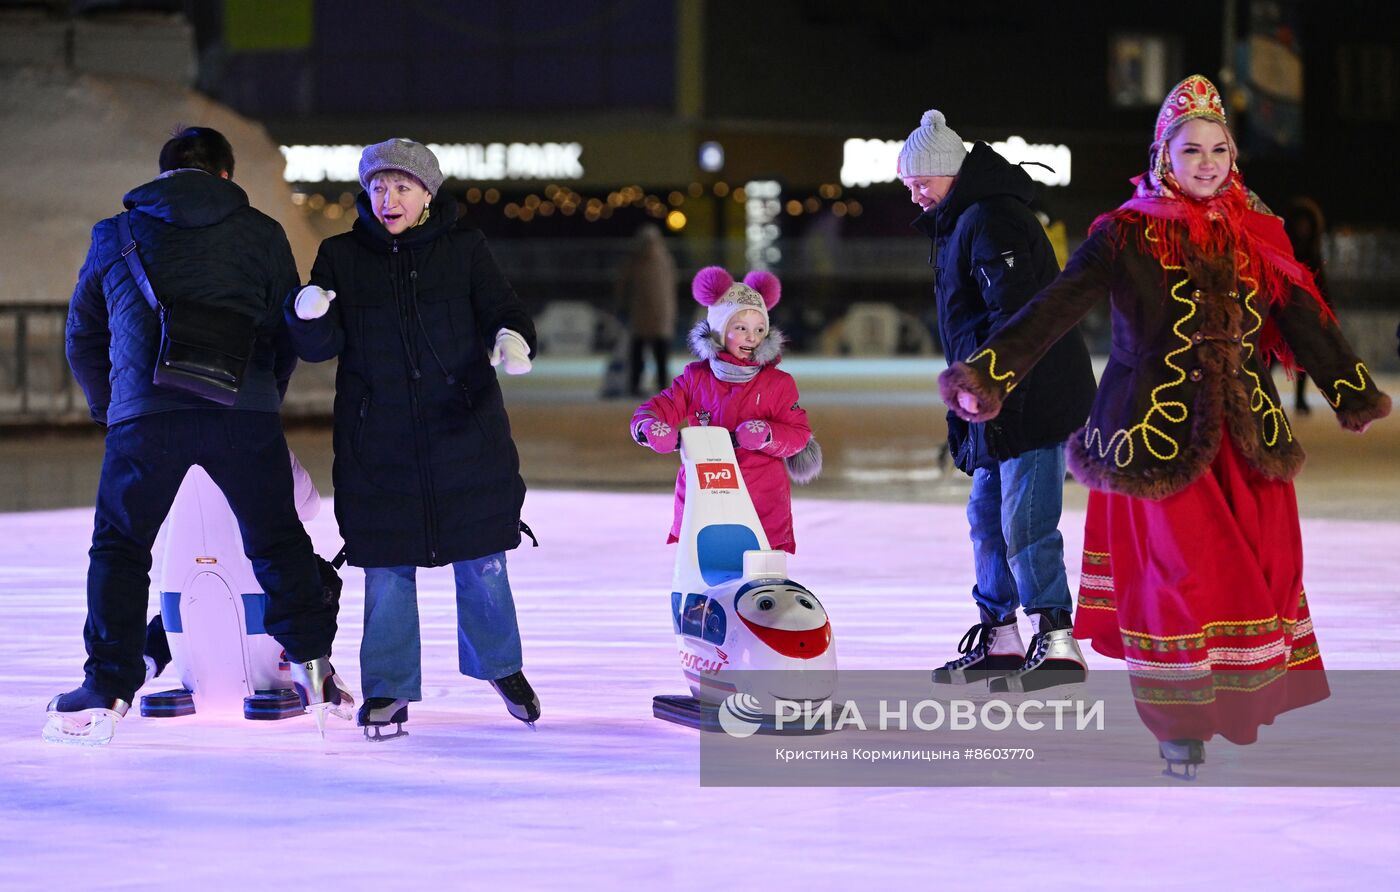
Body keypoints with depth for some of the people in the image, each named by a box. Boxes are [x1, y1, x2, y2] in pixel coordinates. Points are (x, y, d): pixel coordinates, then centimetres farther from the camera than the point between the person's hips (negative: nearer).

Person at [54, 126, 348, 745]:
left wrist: (110, 407, 36)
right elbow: (288, 334, 18)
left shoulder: (114, 236, 16)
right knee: (279, 542, 15)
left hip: (144, 414, -1)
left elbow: (83, 339, 23)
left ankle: (107, 692, 2)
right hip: (246, 413, 1)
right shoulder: (262, 234, 15)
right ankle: (312, 665, 8)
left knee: (119, 549, 9)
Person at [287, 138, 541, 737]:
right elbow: (320, 346, -2)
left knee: (480, 562, 6)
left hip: (463, 434, 0)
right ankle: (388, 689, 14)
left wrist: (511, 339, -26)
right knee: (387, 568, 2)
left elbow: (501, 310, -2)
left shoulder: (463, 250, 2)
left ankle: (500, 664, 30)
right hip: (377, 442, 0)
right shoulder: (342, 257, 4)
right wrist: (309, 315, -25)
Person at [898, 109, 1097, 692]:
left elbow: (1015, 314, -22)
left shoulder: (990, 220, -14)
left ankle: (1059, 644, -11)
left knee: (1025, 524, -12)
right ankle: (1001, 639, 22)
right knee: (987, 515, 15)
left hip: (1033, 402, -11)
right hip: (999, 402, 11)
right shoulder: (959, 223, 20)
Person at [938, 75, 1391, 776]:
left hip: (1244, 427, 5)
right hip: (1160, 427, -4)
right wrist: (988, 374, -23)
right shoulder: (1127, 236, -4)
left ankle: (1232, 700, 13)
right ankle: (1179, 723, 5)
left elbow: (1301, 319, 17)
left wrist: (1354, 392, 22)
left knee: (1262, 564, 0)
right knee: (1179, 567, -6)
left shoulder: (1254, 235, 10)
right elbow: (1056, 308, -13)